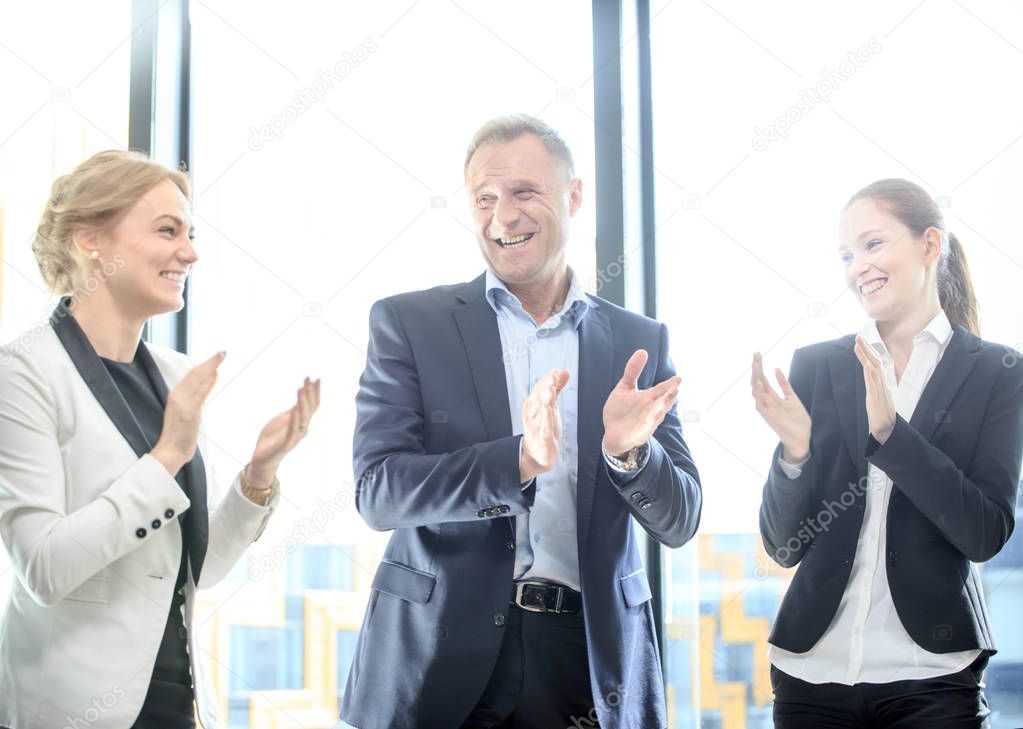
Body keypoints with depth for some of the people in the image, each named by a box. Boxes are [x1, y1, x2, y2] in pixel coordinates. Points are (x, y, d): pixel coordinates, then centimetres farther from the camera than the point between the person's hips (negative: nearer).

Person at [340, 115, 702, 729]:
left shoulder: (638, 342, 6)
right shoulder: (408, 324, 0)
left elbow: (679, 522, 4)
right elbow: (378, 492, -10)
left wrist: (627, 450, -16)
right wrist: (519, 459, -23)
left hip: (590, 656, 2)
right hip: (440, 657, -1)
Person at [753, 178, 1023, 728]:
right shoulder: (815, 366, 3)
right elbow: (783, 547, 2)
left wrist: (890, 432, -20)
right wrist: (794, 452, -17)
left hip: (930, 677, -2)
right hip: (812, 670, 2)